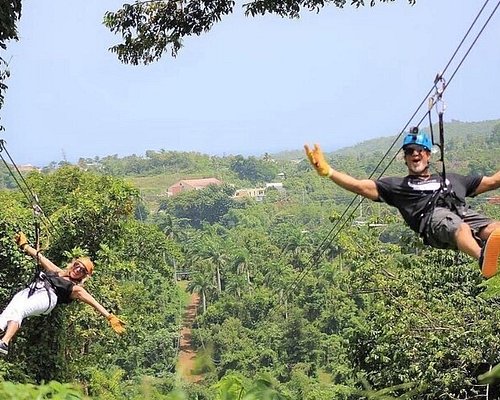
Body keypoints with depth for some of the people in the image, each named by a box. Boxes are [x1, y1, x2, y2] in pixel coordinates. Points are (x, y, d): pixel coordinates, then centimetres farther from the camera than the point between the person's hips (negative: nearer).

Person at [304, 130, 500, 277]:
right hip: (433, 216, -4)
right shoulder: (397, 185, 33)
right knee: (460, 227, -43)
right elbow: (359, 186, 22)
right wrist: (327, 171, 10)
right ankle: (484, 257, -75)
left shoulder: (452, 180, 43)